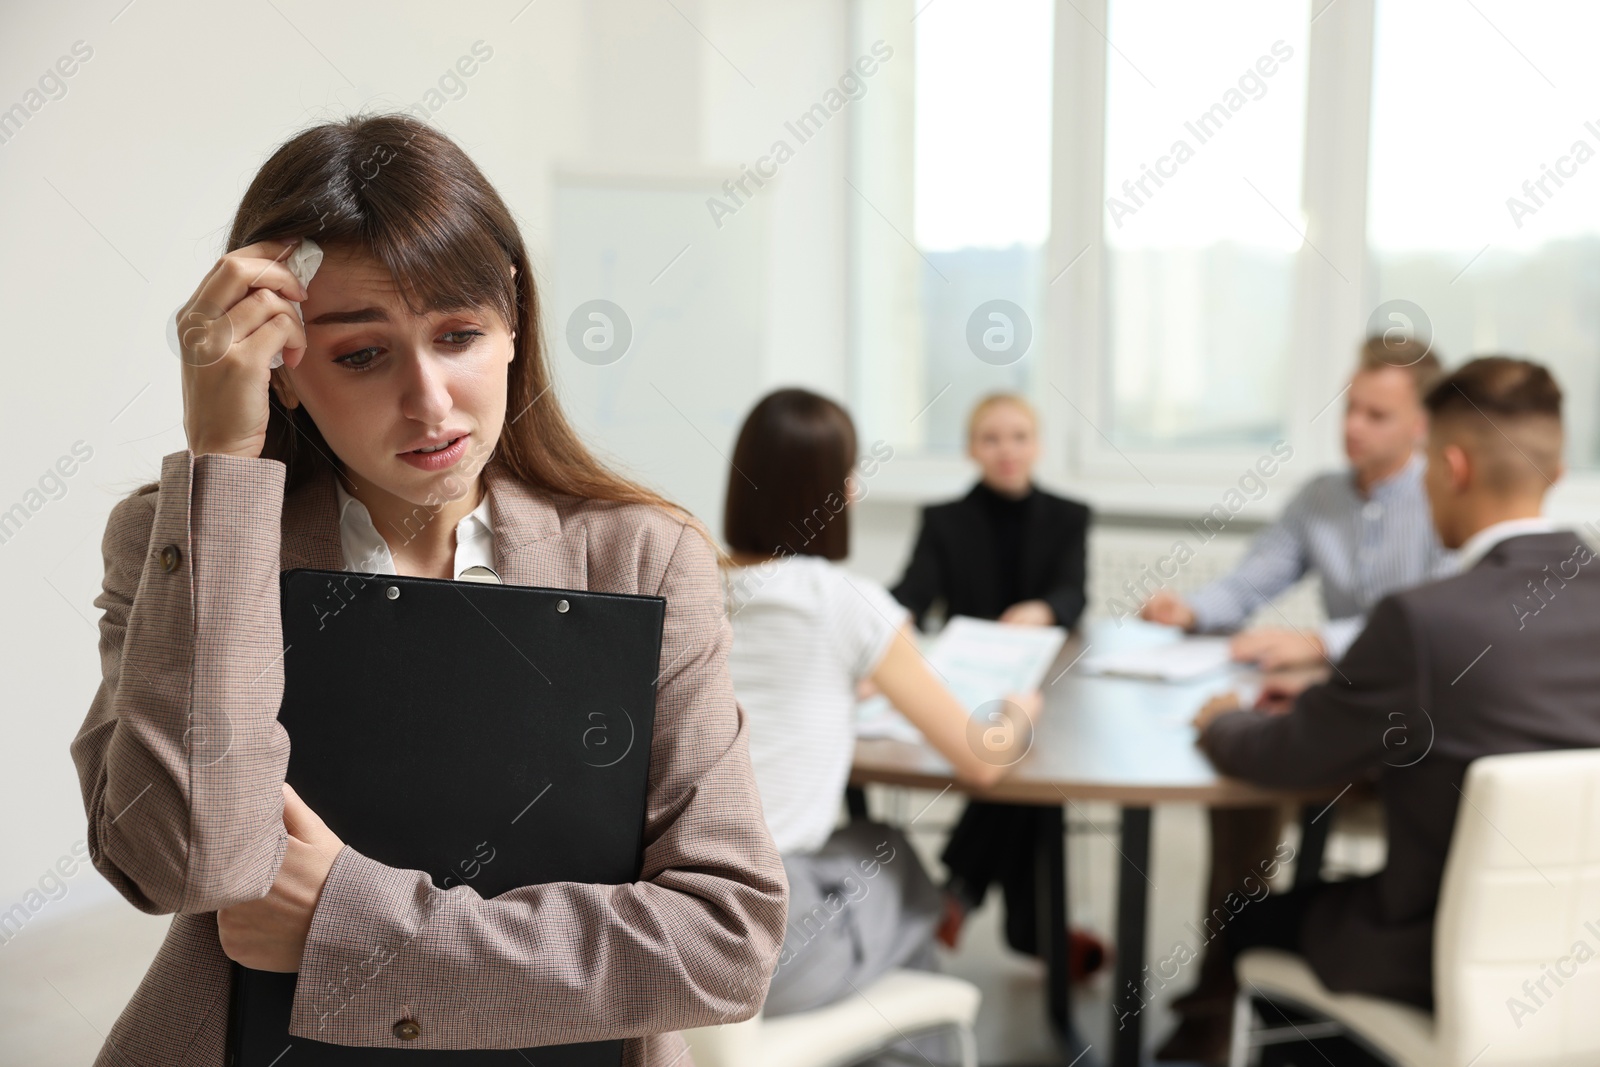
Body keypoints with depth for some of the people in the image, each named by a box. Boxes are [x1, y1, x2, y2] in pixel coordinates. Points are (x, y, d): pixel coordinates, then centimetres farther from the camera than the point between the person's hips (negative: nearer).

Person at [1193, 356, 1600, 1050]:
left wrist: (1221, 721, 7)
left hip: (1451, 962, -7)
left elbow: (1283, 759, -14)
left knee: (1247, 922, 17)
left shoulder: (1422, 620, -28)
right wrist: (1325, 695, 13)